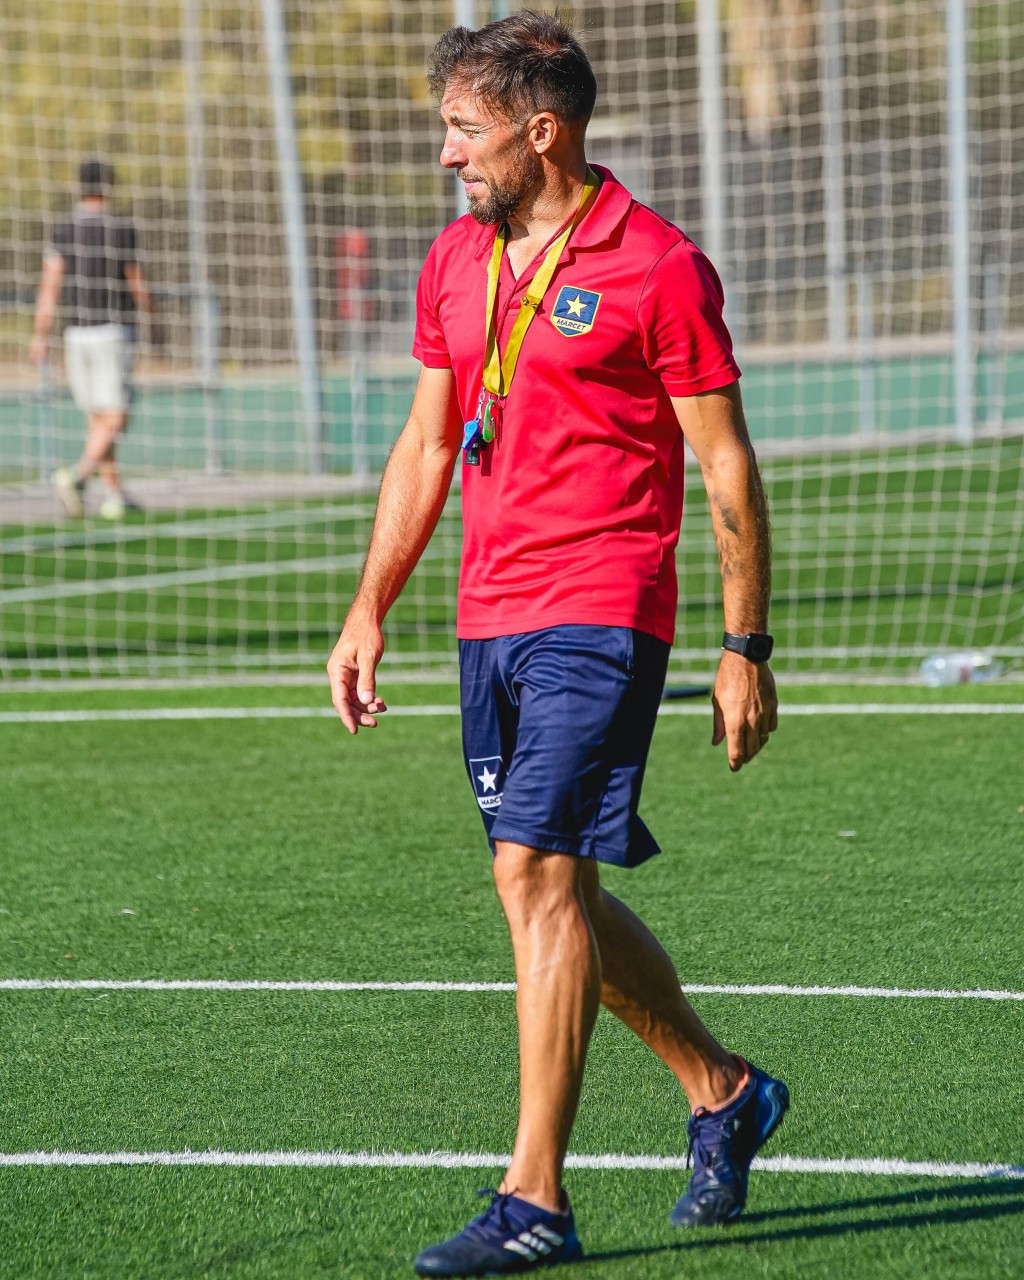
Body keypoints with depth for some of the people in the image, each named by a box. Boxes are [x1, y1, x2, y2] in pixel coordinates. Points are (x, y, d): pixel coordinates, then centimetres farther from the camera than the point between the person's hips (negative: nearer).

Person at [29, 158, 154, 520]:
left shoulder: (63, 230, 2)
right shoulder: (120, 229, -7)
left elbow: (50, 285, -5)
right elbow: (136, 284, 1)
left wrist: (40, 335, -3)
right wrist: (147, 305, 23)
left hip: (76, 334, 4)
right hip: (113, 331, -4)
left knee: (97, 420, 13)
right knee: (114, 422, -6)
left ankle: (115, 494, 14)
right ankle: (76, 475, -27)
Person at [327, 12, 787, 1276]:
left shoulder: (657, 266, -8)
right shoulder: (456, 260, 12)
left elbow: (726, 463, -5)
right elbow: (425, 446, 19)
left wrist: (745, 648, -6)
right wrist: (369, 613, 13)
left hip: (600, 616, -7)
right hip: (491, 619, 7)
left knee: (538, 876, -14)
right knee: (550, 893, 11)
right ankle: (722, 1091, 31)